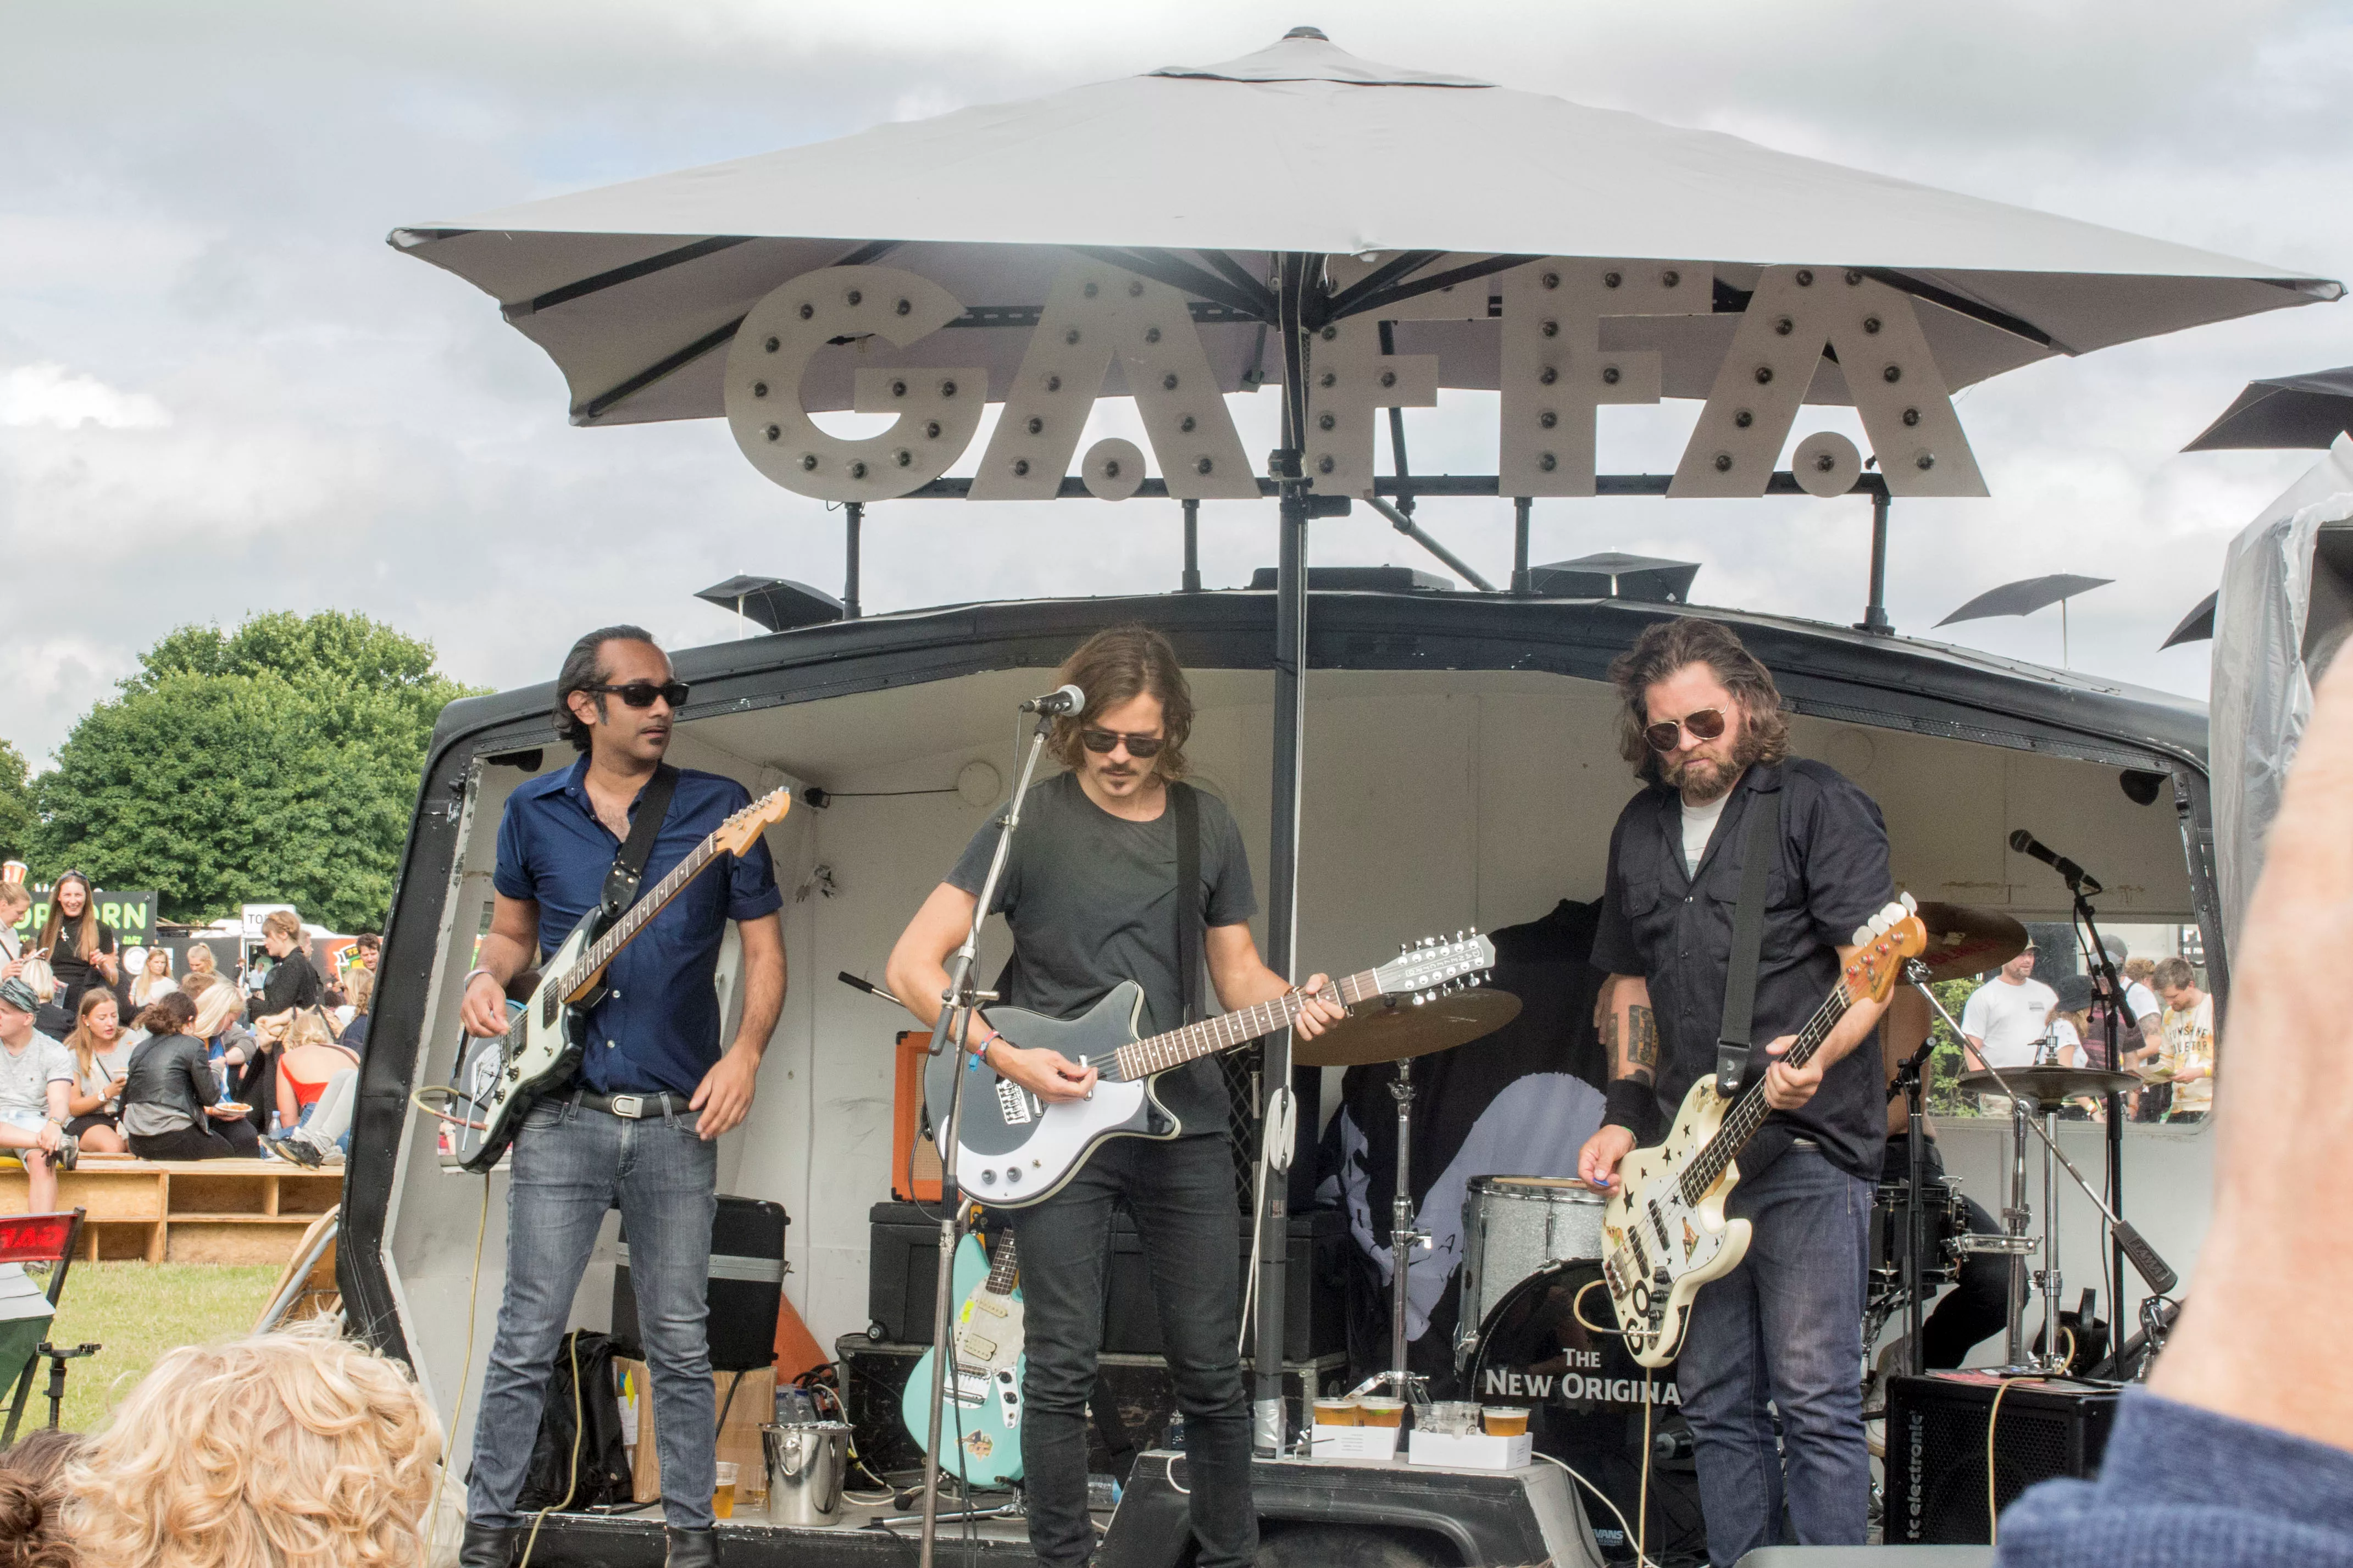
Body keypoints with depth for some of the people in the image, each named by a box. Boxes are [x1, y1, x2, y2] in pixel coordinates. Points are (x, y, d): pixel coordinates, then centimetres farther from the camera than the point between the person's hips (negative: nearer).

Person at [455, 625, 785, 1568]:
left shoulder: (719, 810, 2)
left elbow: (764, 948, 5)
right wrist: (486, 979, -2)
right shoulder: (534, 812, 7)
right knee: (528, 1338, 0)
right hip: (561, 1118, 0)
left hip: (678, 1122, 0)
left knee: (680, 1343, 6)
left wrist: (746, 1051, -10)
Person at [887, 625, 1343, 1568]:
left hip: (1183, 1124, 3)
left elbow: (1236, 971, 14)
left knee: (1211, 1369, 7)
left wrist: (1291, 1003, -8)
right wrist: (1005, 1058, -17)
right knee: (1063, 1371, -4)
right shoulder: (1034, 820, -6)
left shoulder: (1206, 827, 7)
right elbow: (912, 966, -9)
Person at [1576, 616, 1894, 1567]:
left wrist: (1814, 1055, -27)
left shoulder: (1819, 807, -3)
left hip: (1807, 1145, -6)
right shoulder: (1640, 829, 16)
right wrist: (1626, 1112, 10)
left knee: (1815, 1404, -9)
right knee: (1716, 1406, 8)